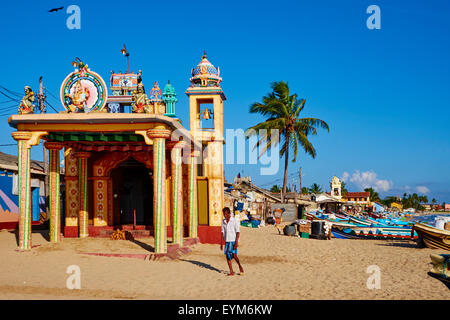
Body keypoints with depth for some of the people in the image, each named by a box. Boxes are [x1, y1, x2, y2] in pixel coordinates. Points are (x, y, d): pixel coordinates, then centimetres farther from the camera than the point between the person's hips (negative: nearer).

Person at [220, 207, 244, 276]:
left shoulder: (234, 221, -5)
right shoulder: (223, 222, 10)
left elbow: (237, 232, -7)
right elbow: (223, 232, 13)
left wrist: (236, 242, -16)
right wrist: (221, 243, 9)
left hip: (233, 241, -5)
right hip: (227, 241, 5)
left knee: (233, 254, -19)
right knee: (227, 256, 2)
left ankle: (240, 266, 5)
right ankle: (231, 271, 8)